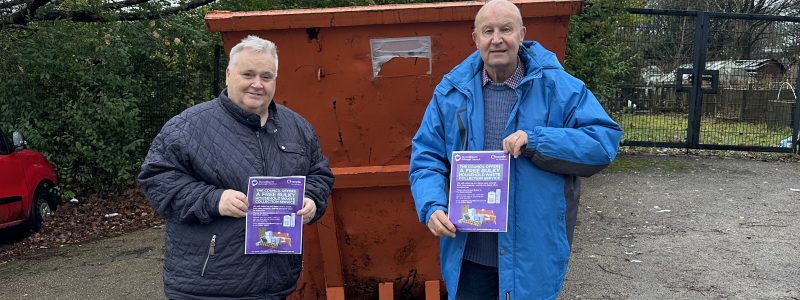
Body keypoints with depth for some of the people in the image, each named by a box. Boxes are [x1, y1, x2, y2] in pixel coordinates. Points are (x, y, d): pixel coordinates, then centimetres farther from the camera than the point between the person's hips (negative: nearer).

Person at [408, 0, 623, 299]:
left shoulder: (558, 87, -6)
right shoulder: (451, 90, 0)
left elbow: (604, 142, -11)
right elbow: (425, 157, 2)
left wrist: (537, 141, -22)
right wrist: (432, 206, -16)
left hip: (534, 251, -1)